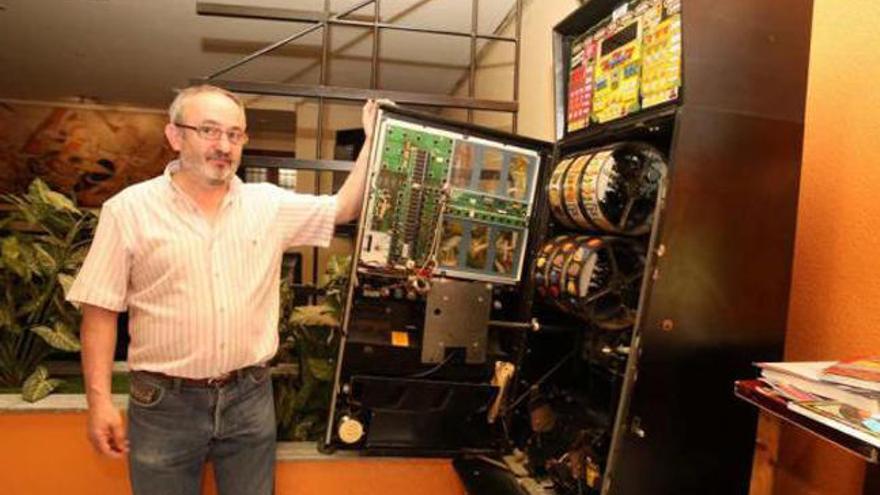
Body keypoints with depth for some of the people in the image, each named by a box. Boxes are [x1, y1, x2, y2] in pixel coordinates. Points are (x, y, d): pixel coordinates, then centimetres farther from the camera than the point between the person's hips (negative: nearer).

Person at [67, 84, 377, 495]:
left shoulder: (270, 203, 2)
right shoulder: (129, 208, -6)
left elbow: (344, 209, 7)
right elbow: (100, 311, -5)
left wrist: (371, 140, 2)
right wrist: (99, 400, -9)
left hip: (250, 397, 3)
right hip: (164, 403, -2)